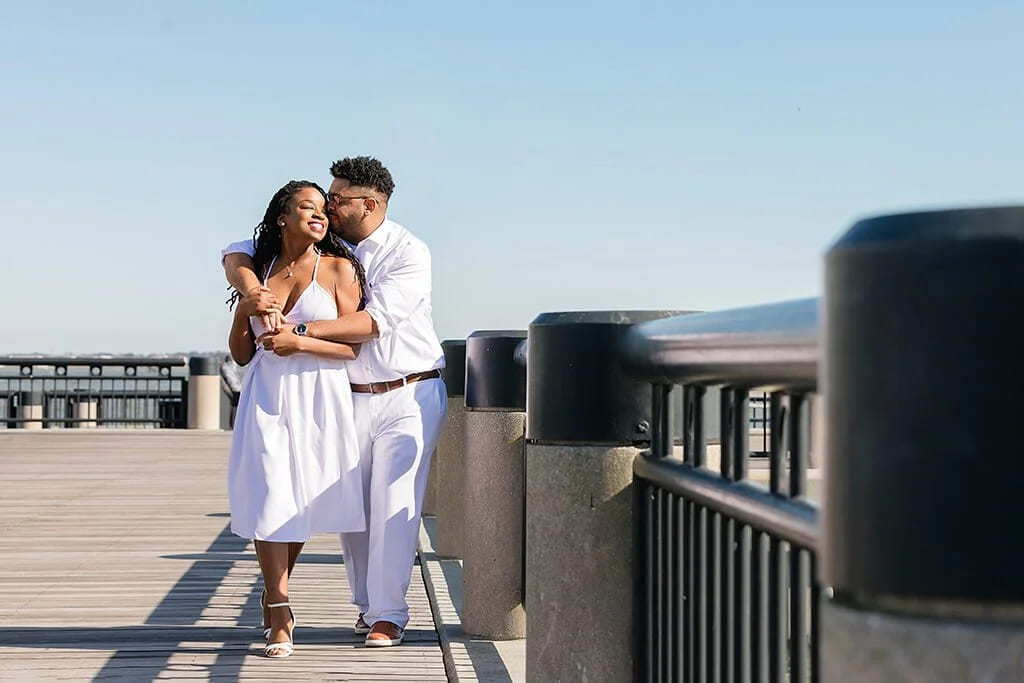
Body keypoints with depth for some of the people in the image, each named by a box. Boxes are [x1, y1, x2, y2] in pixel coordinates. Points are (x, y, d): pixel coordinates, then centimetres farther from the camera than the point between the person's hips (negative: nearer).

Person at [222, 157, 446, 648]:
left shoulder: (409, 253, -12)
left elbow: (375, 321, -25)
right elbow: (237, 254, 0)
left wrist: (301, 331, -31)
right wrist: (252, 288, -23)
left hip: (410, 396, -4)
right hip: (350, 398, 4)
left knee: (394, 506, -8)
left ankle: (387, 615, -2)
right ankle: (366, 601, 21)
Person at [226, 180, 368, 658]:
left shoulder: (338, 269, 2)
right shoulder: (260, 272, 11)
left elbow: (351, 347, -4)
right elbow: (241, 355, 14)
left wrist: (299, 343, -16)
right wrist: (243, 311, -3)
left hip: (318, 399, -1)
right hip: (266, 398, 1)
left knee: (301, 502, 6)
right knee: (268, 498, -9)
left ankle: (273, 593, 30)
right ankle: (280, 618, -6)